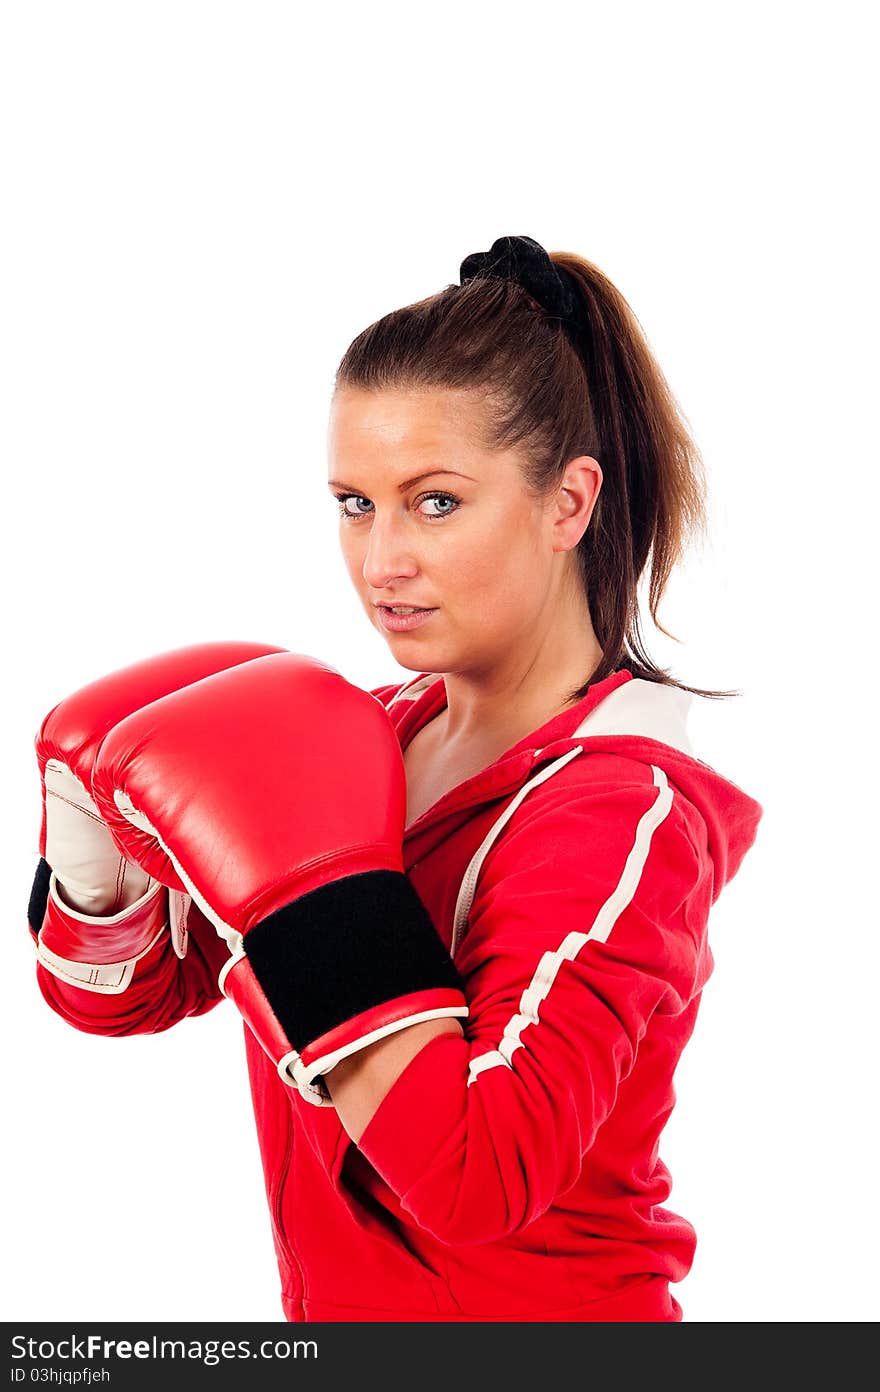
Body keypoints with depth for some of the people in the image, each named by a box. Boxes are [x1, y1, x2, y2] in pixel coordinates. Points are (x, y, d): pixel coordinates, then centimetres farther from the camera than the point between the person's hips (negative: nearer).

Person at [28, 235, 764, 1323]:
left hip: (533, 1310, -6)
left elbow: (477, 1180, -30)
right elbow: (125, 994, 2)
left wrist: (303, 881, -32)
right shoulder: (377, 734, -2)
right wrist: (94, 868, -17)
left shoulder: (627, 807, -21)